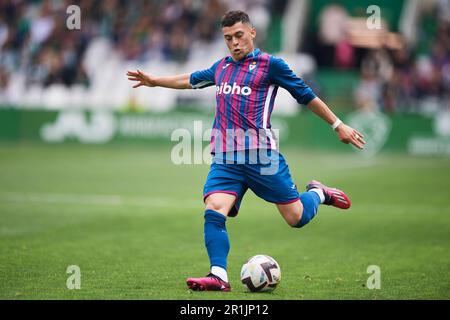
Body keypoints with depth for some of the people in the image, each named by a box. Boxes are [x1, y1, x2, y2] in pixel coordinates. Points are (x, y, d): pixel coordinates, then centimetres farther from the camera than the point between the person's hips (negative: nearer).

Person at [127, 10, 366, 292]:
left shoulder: (269, 64, 1)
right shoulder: (221, 67, 17)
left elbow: (306, 95, 8)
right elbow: (191, 80, 37)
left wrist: (339, 126, 11)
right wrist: (155, 81, 37)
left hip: (262, 157, -4)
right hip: (225, 160, 4)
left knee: (297, 218, 0)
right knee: (214, 212, -18)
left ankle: (318, 193, 32)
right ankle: (219, 276, -19)